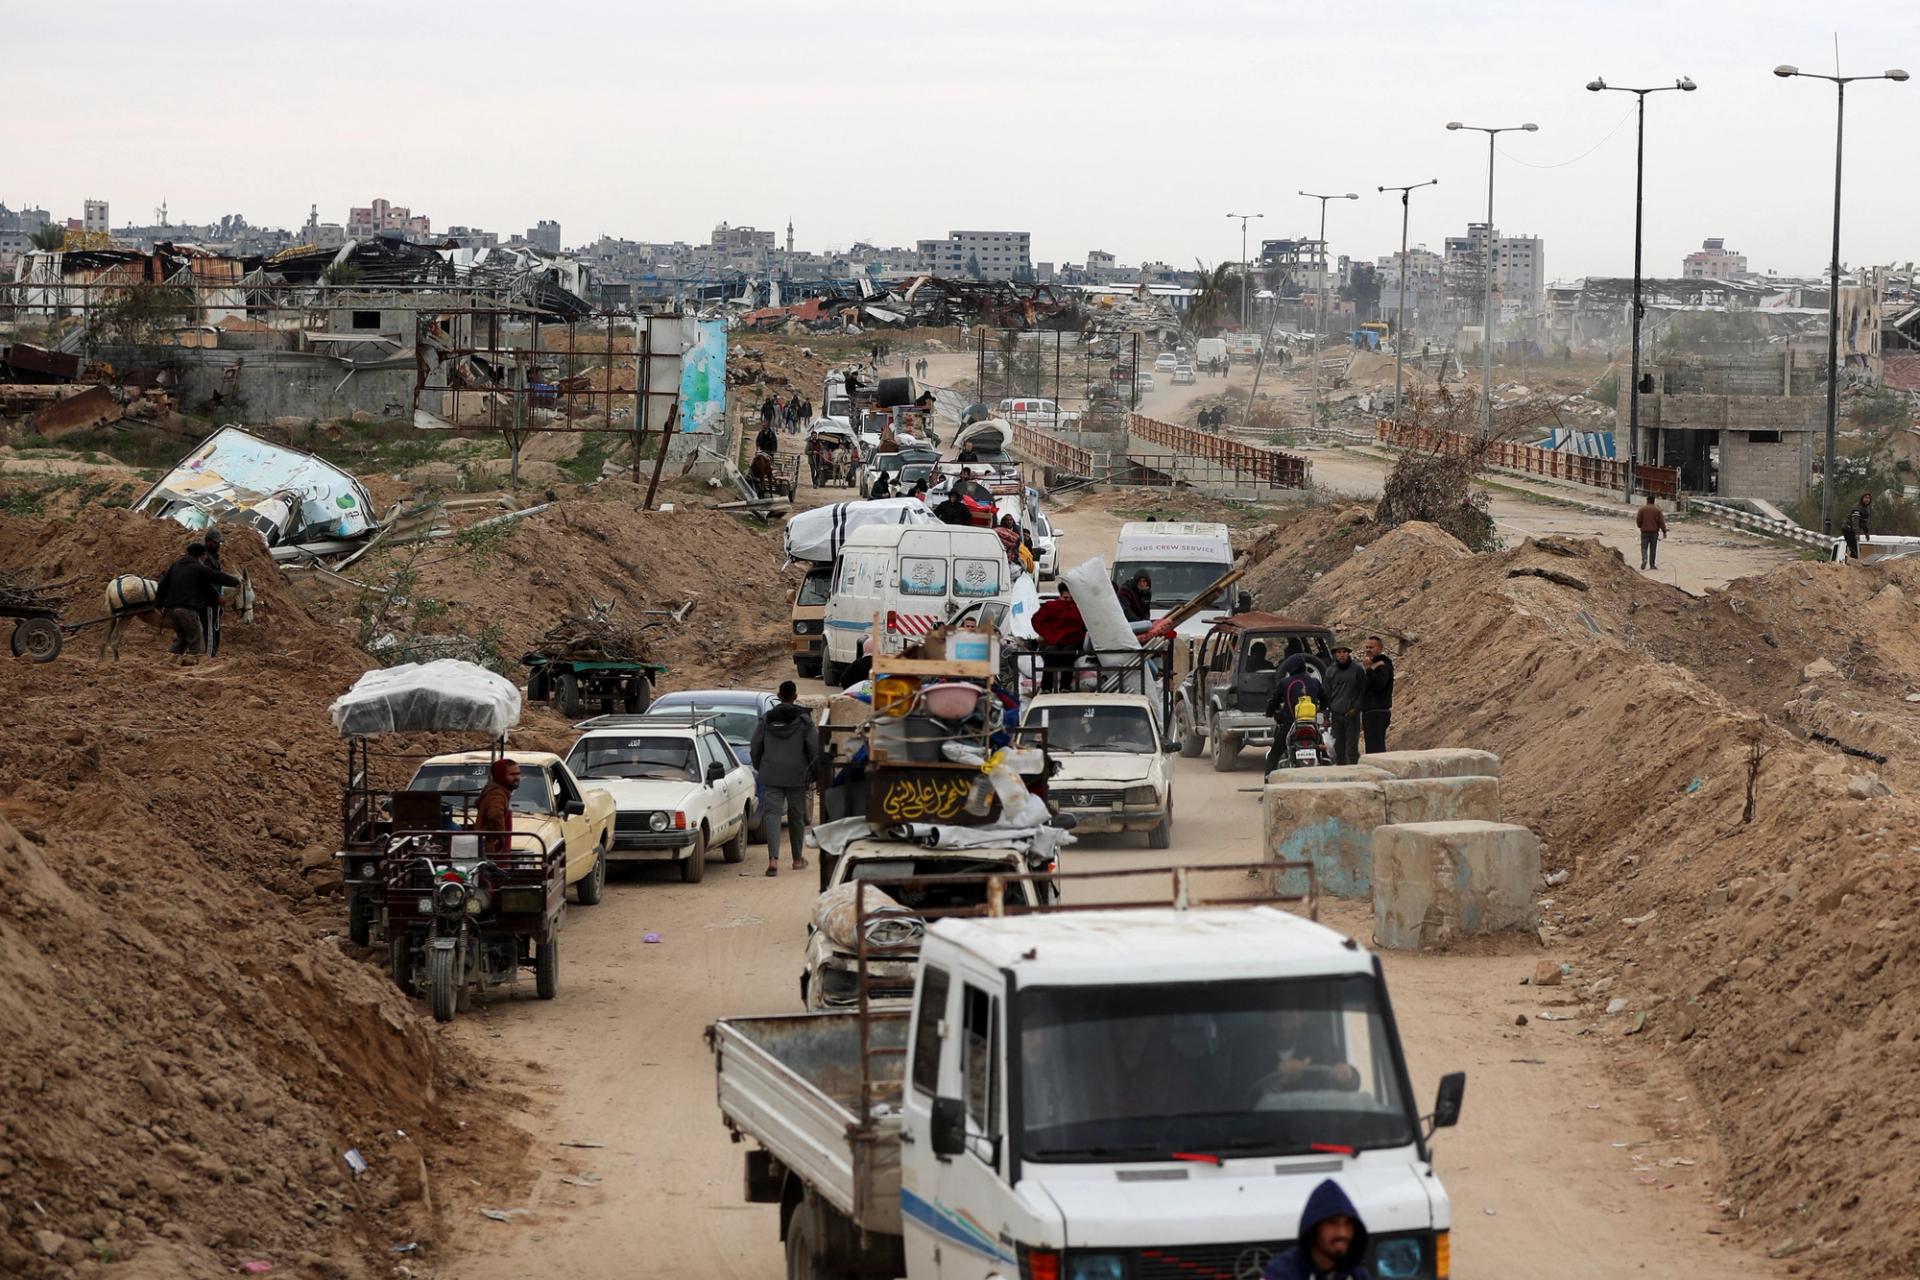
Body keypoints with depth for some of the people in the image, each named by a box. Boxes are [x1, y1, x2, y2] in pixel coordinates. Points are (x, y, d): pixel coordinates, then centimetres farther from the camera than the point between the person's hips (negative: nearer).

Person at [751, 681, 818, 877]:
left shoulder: (766, 719, 1)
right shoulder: (803, 720, -5)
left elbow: (756, 747, 4)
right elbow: (814, 748, -6)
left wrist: (760, 769, 18)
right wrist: (814, 773, 5)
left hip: (772, 774, 1)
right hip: (797, 775, -1)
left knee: (773, 814, -5)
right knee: (796, 816, 13)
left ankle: (773, 859, -23)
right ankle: (798, 859, 24)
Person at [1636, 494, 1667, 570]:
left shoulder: (1642, 509, -2)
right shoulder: (1657, 510, 0)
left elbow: (1638, 520, -1)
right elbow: (1661, 522, -4)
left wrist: (1641, 526, 20)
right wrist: (1664, 532, -1)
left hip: (1644, 532, -1)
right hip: (1654, 532, 1)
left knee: (1644, 547, 3)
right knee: (1653, 549, 7)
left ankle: (1644, 559, -23)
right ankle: (1652, 564, 8)